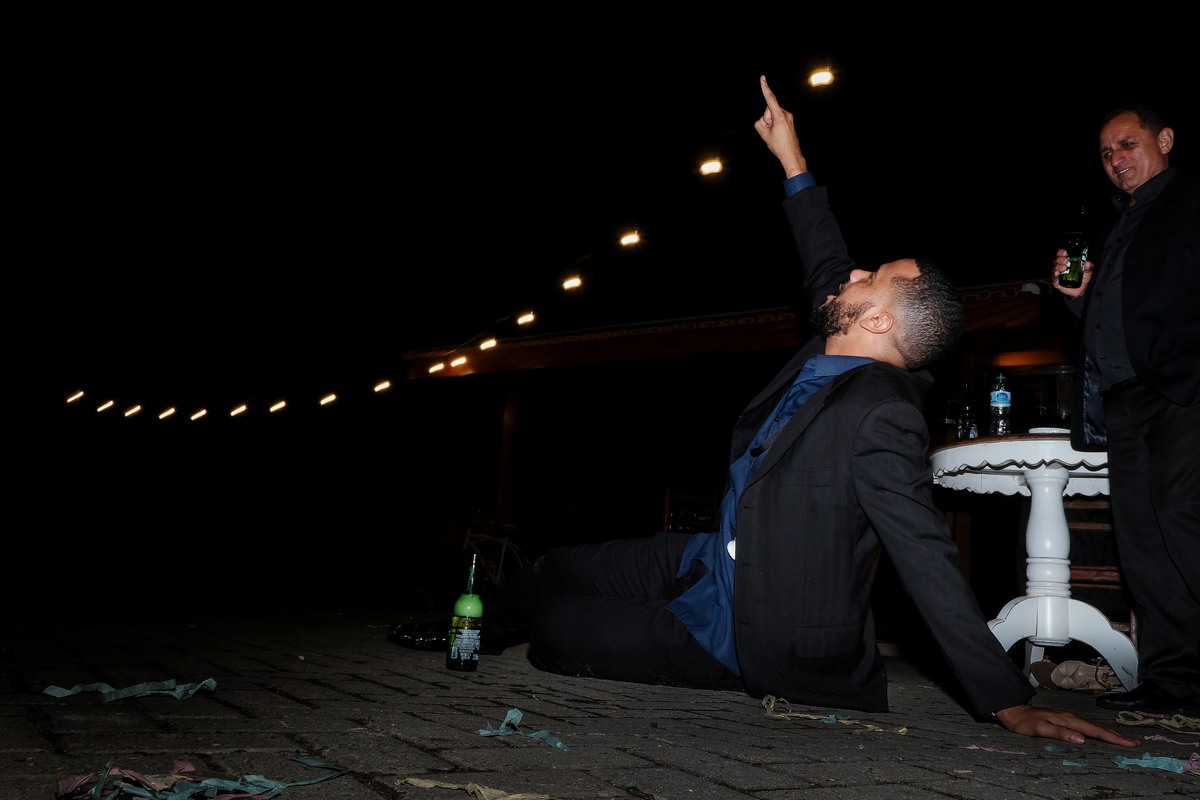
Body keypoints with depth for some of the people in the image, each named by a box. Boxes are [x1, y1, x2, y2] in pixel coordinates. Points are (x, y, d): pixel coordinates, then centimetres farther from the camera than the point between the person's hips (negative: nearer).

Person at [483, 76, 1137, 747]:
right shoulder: (836, 358, -3)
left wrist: (1009, 702, -28)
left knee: (554, 630, -9)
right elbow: (827, 268, 12)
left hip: (753, 634, -8)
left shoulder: (880, 420, -28)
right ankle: (474, 646, 37)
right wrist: (793, 162, 17)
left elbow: (930, 563, -30)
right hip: (716, 561, 8)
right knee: (554, 571, 11)